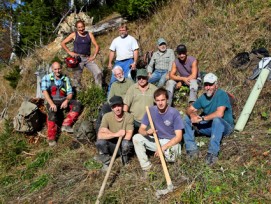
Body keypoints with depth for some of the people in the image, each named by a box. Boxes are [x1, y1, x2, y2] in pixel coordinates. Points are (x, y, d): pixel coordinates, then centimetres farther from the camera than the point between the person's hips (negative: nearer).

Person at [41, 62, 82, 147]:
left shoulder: (66, 79, 13)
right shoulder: (47, 78, 5)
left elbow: (70, 93, 9)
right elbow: (44, 91, -8)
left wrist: (66, 101, -14)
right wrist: (51, 103, -22)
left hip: (63, 101, 4)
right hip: (52, 101, -3)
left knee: (78, 104, -21)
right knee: (52, 112, -34)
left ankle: (66, 125, -32)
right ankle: (51, 138, -33)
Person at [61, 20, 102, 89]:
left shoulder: (89, 34, 8)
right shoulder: (74, 35, 3)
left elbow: (96, 46, 8)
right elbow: (63, 43, 6)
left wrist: (94, 56, -4)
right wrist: (69, 52, -2)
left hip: (88, 58, 2)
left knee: (98, 73, -10)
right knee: (77, 77, 2)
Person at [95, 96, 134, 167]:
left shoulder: (129, 117, -16)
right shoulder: (107, 116, -13)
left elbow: (128, 136, -24)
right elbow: (100, 135, -22)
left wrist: (109, 133, -20)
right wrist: (116, 134, -35)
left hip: (124, 145, -1)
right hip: (112, 144, 1)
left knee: (126, 143, -34)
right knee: (100, 142, -27)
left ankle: (124, 160, 0)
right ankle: (106, 162, 0)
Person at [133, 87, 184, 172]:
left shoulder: (174, 113, -18)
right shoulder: (151, 111, -9)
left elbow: (179, 137, -21)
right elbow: (141, 129, -7)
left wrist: (163, 147, -32)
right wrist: (147, 132, -31)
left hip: (171, 142, -4)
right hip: (156, 140, 4)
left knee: (168, 152, -37)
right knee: (136, 138, -16)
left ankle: (169, 154, 2)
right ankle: (146, 166, -11)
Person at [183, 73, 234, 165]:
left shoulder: (222, 95, -18)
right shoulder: (203, 97, 1)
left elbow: (219, 113, -33)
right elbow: (189, 110, 2)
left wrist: (202, 118, -30)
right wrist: (192, 114, -23)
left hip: (224, 127, -6)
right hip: (209, 126, 6)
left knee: (216, 119, -40)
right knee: (187, 118, -8)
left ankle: (213, 153, -34)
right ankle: (192, 149, -15)